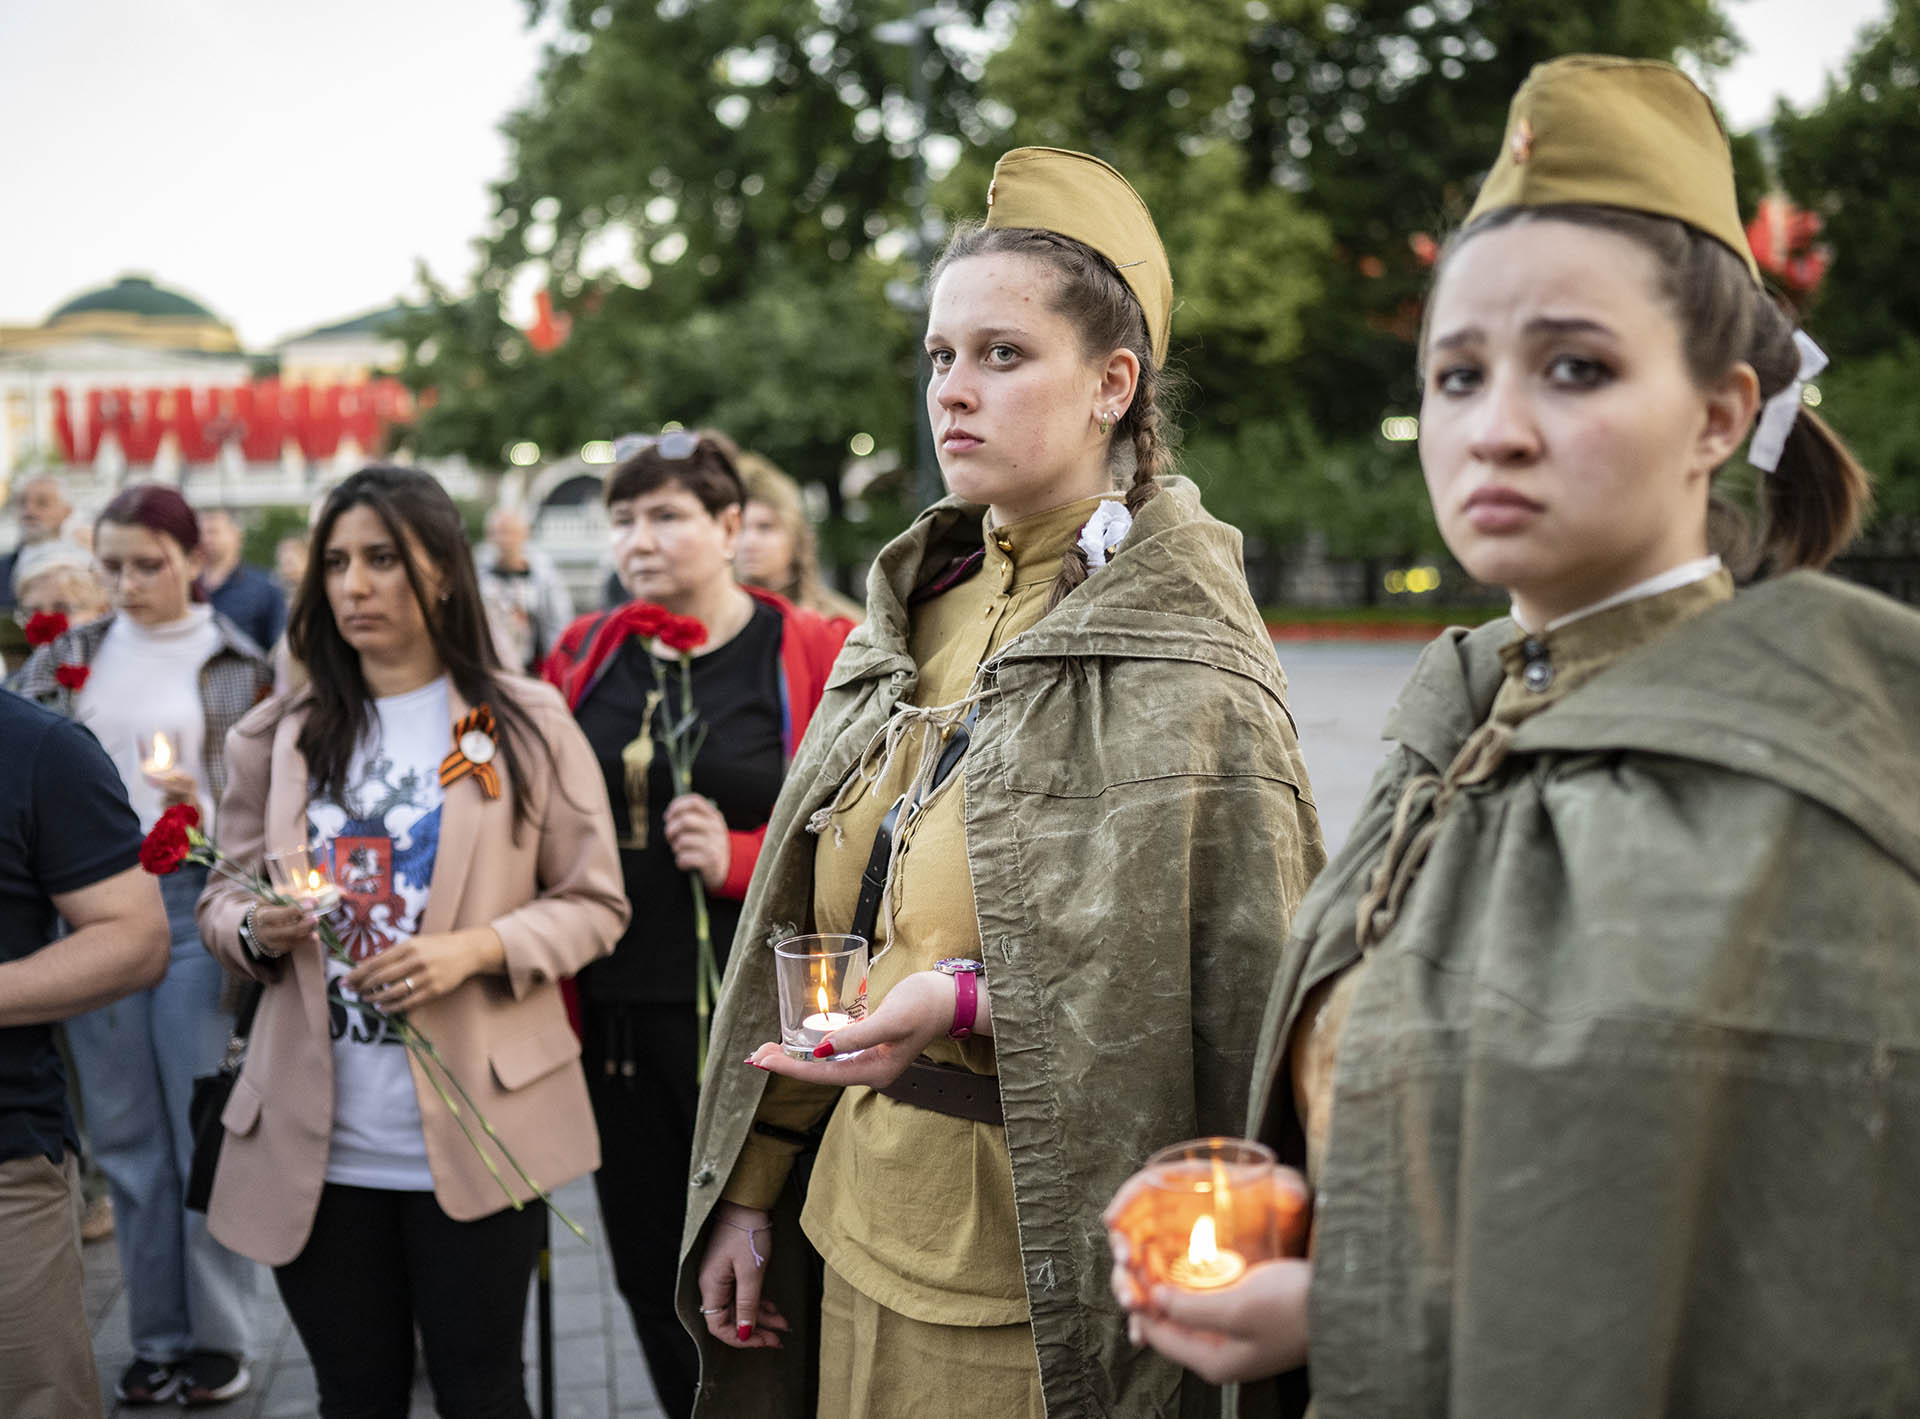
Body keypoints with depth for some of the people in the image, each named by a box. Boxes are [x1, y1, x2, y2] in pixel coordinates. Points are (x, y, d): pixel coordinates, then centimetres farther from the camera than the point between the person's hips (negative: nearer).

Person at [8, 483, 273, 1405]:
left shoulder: (238, 668, 1)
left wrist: (206, 811, -16)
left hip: (194, 904, -3)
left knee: (205, 1134, 1)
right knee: (126, 1138, 9)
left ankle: (220, 1338, 14)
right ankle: (158, 1337, 20)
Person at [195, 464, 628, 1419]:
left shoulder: (524, 724, 0)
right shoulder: (276, 737, 7)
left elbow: (594, 903, 0)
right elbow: (221, 898, 14)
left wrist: (477, 949, -17)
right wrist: (257, 929, -10)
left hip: (473, 1133, -2)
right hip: (316, 1142, 3)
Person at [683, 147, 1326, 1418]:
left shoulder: (1185, 671, -13)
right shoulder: (908, 620, 7)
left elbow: (1240, 1002, -14)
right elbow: (809, 945, 11)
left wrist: (968, 1004, -23)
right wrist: (752, 1189, 11)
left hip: (1040, 1280, -6)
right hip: (868, 1239, 6)